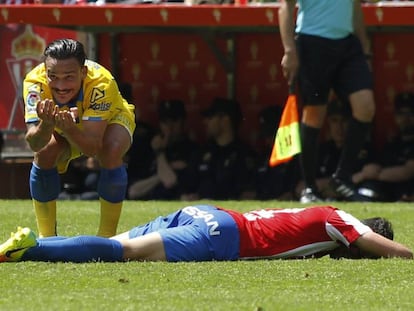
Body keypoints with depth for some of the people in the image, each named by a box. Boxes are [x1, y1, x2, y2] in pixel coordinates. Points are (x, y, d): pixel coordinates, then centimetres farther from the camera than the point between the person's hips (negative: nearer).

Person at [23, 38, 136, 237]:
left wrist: (69, 129, -65)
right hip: (63, 133, 2)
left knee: (111, 153, -32)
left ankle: (106, 237, -17)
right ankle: (46, 237, -9)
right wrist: (46, 125, -64)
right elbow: (34, 144, -43)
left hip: (110, 120, -2)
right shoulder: (34, 82, -36)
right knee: (44, 154, -27)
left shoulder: (101, 83, -41)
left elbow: (93, 148, -45)